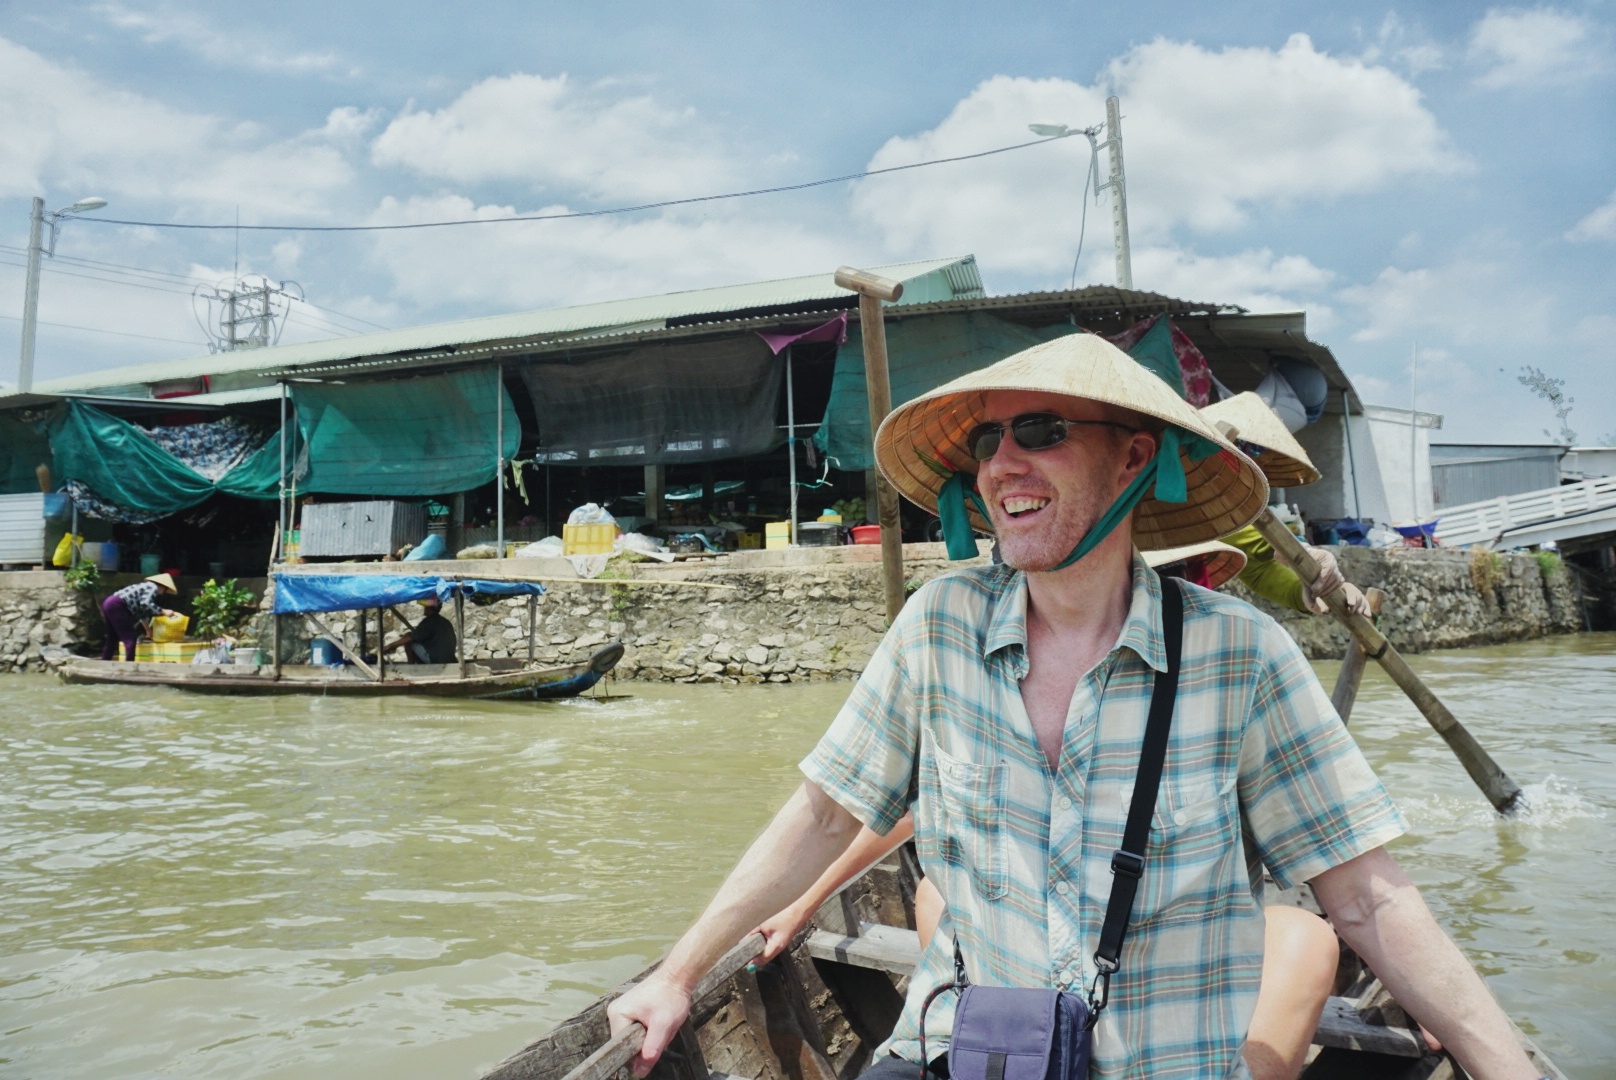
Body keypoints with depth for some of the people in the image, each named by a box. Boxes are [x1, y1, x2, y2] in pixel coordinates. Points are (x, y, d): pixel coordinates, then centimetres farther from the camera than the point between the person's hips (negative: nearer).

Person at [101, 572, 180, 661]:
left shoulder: (147, 587, 25)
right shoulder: (153, 587, -1)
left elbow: (142, 610, 35)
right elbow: (146, 604, -21)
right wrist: (163, 611, -13)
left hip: (109, 603, 10)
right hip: (117, 606, -10)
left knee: (112, 639, 20)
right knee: (130, 638, -6)